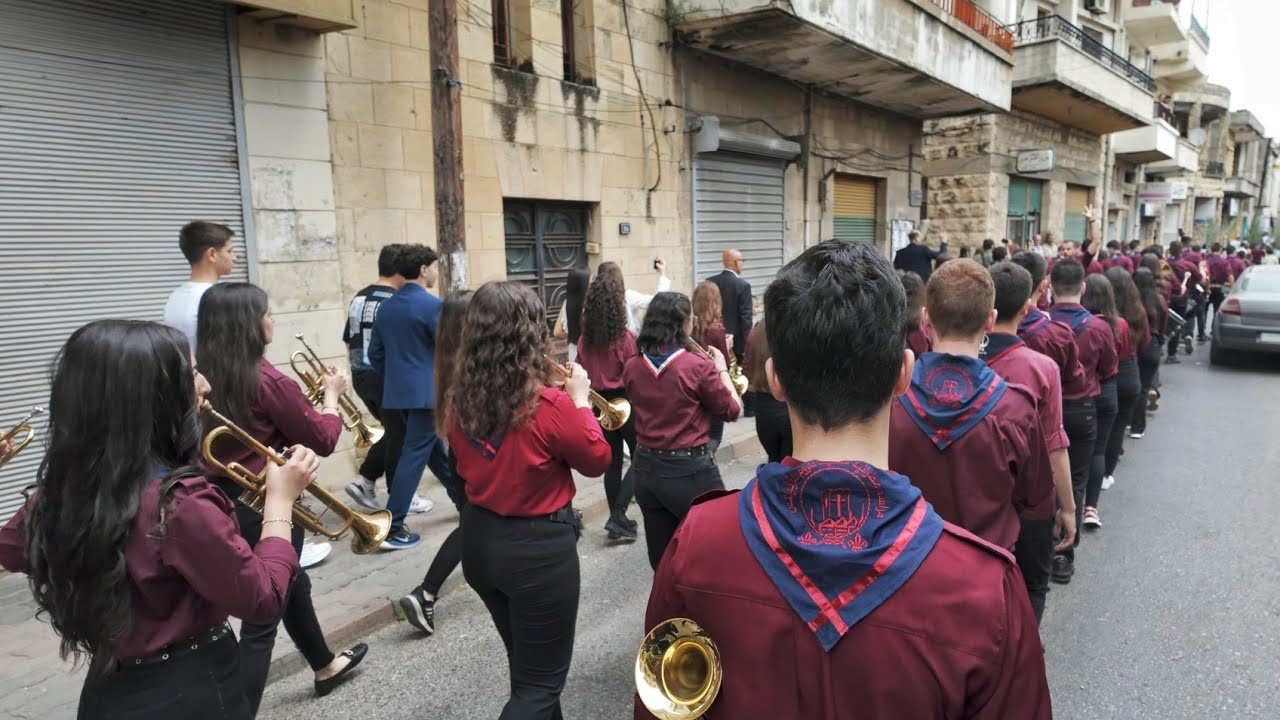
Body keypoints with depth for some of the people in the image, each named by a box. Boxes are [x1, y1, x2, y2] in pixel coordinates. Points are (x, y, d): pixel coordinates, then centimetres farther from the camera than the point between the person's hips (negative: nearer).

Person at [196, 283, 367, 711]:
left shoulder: (203, 377, 1)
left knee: (292, 584, 27)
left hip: (221, 502, 9)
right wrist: (332, 394, 5)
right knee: (261, 619, 2)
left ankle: (326, 666, 48)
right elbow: (323, 440, -10)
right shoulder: (269, 381, -21)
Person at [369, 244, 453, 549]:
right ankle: (392, 528, -5)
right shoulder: (432, 305, -12)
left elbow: (375, 353, 13)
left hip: (394, 395, 8)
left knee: (433, 450, 18)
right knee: (414, 457, -4)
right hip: (426, 394, -8)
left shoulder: (385, 306, 10)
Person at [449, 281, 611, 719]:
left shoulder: (461, 400, -6)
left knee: (526, 664, 27)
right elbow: (597, 461, -8)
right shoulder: (549, 405, -23)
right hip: (538, 547, -7)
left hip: (479, 539, 7)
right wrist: (579, 400, 2)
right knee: (540, 682, 10)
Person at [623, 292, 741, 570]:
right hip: (689, 471, -5)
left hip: (646, 468, 5)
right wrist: (722, 370, 9)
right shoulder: (698, 366, -16)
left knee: (662, 560, 15)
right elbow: (732, 411, -4)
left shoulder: (631, 367, -1)